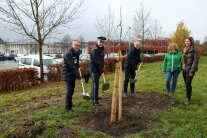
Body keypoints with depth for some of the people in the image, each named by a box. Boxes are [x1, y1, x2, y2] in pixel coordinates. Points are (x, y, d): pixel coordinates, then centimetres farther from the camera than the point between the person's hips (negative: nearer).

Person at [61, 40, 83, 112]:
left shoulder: (77, 52, 5)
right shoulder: (68, 54, -23)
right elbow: (72, 67, -26)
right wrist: (79, 78, -25)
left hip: (73, 74, 8)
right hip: (67, 75, -8)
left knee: (72, 90, 15)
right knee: (69, 90, -8)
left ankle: (70, 104, 31)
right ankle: (68, 107, 2)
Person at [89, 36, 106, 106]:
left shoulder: (102, 48, 12)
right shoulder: (95, 50, -19)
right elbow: (96, 61, -22)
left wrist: (102, 68, 14)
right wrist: (101, 69, -15)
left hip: (99, 69, 9)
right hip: (94, 69, -9)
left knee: (96, 84, 21)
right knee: (95, 85, -9)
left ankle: (94, 96, 38)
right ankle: (95, 101, -3)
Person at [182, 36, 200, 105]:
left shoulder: (195, 49, -11)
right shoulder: (184, 49, 10)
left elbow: (196, 61, -16)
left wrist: (192, 71, -19)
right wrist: (183, 68, 12)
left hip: (190, 69, -7)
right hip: (184, 69, 7)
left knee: (188, 84, -7)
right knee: (186, 84, 12)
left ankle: (188, 98, 8)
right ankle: (188, 96, 27)